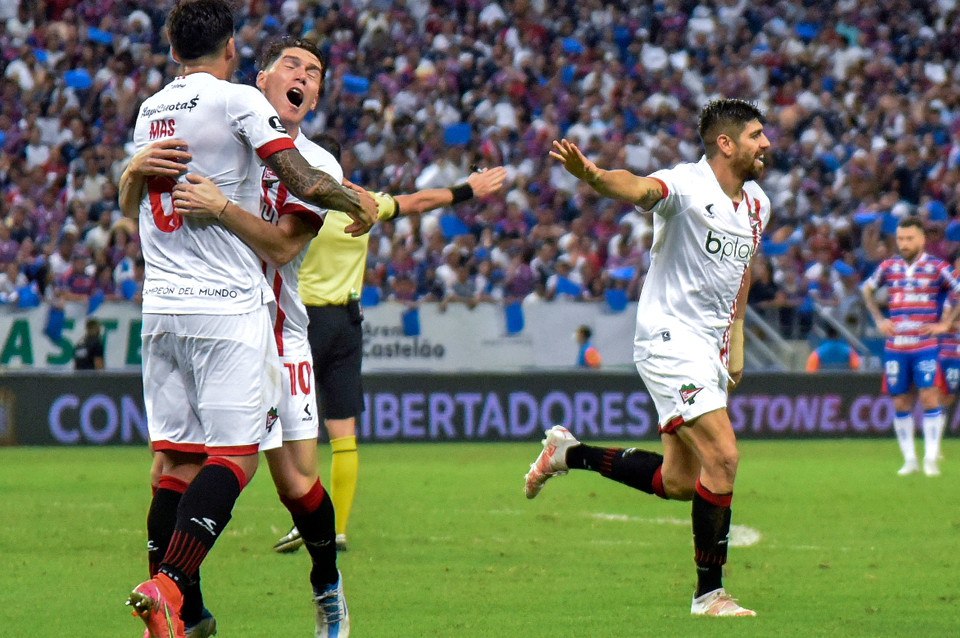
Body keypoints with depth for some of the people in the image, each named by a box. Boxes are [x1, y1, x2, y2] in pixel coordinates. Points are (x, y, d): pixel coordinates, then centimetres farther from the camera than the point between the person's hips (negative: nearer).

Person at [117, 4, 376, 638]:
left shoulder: (149, 112, 13)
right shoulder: (238, 100, -6)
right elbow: (306, 184, -11)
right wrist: (358, 202, 7)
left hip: (161, 307, 6)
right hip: (229, 306, -6)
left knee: (177, 461, 6)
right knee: (236, 454, -7)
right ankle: (168, 586, -24)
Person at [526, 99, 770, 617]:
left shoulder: (757, 205, 9)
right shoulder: (686, 185, -17)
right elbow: (639, 189, -38)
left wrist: (735, 336, 21)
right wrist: (592, 175, -60)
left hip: (709, 347, 8)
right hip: (669, 337, -8)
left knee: (677, 483, 10)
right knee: (722, 457, -17)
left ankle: (568, 453, 29)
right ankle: (709, 593, -7)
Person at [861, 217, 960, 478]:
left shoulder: (937, 268, -2)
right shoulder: (888, 267, 8)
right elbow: (867, 290, 24)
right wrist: (878, 319, 13)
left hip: (925, 346, -3)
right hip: (895, 347, 3)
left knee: (929, 398, -11)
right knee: (900, 404, 4)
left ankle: (931, 459, -6)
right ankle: (909, 460, 14)